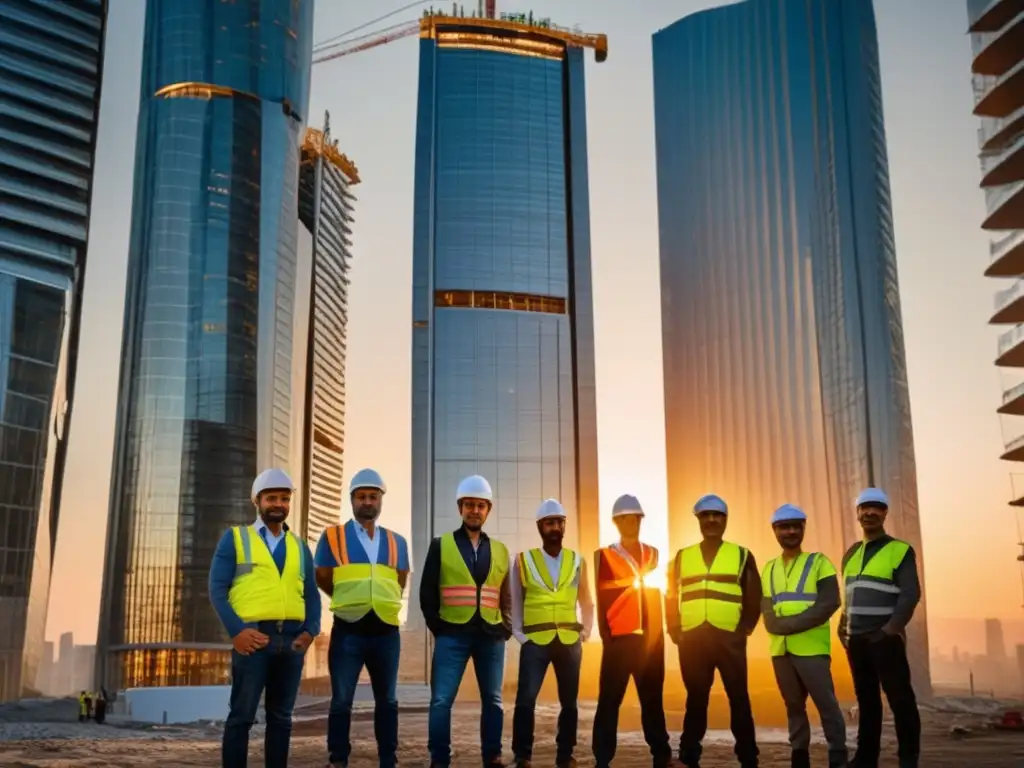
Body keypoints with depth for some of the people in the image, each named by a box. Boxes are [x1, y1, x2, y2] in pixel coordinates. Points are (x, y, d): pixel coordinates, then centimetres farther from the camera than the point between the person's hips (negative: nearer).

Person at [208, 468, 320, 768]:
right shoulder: (234, 538, 8)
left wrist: (309, 631, -1)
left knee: (281, 716, 8)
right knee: (241, 715, -2)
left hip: (291, 640, 4)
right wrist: (236, 631, -12)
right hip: (253, 639, -4)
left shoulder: (299, 546, 18)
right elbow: (217, 589, 0)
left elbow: (311, 595, 16)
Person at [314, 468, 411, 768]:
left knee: (387, 700, 11)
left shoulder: (397, 542, 10)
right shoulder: (332, 536, 1)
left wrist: (379, 600, 11)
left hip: (386, 631, 3)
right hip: (348, 629, -3)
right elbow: (323, 579, 7)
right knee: (341, 700, 2)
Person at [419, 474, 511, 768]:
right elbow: (427, 593, 3)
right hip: (452, 635, -3)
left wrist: (506, 630, 5)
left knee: (492, 699, 7)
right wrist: (437, 628, -3)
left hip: (491, 636, 3)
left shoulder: (500, 550, 11)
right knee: (441, 700, -6)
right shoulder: (440, 545, 3)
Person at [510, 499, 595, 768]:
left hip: (570, 642, 2)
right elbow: (514, 600, 5)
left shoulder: (578, 561, 8)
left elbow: (586, 602, 16)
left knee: (569, 701, 7)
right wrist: (518, 634, -3)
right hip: (535, 642, -2)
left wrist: (585, 631, 5)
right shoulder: (523, 560, 2)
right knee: (526, 699, -8)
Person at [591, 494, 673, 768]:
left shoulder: (652, 554, 13)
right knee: (610, 699, -4)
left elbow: (656, 593, 15)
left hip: (650, 636, 4)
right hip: (619, 638, -3)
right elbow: (601, 599, 1)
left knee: (652, 697, 9)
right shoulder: (604, 555, 2)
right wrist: (605, 634, -4)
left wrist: (657, 629, 8)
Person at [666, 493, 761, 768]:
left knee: (738, 699, 2)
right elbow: (671, 598, 12)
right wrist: (675, 632, 4)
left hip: (729, 638, -1)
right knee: (695, 700, 7)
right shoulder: (682, 557, 12)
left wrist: (744, 630, -1)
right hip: (692, 639, 1)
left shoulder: (742, 555, 8)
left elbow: (753, 599, 7)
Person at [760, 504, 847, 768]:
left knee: (826, 703, -4)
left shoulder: (818, 561, 1)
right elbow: (767, 612, 7)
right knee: (794, 705, 11)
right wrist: (777, 625, -14)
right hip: (780, 649, 5)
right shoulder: (769, 568, 14)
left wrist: (793, 623, -17)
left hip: (811, 647, -4)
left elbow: (829, 603, -10)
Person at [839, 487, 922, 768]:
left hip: (884, 638, -6)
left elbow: (911, 594, -10)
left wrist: (891, 629, -18)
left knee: (900, 697, -2)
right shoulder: (851, 554, 15)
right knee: (866, 700, 11)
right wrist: (843, 628, 9)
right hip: (856, 639, 6)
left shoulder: (900, 550, -2)